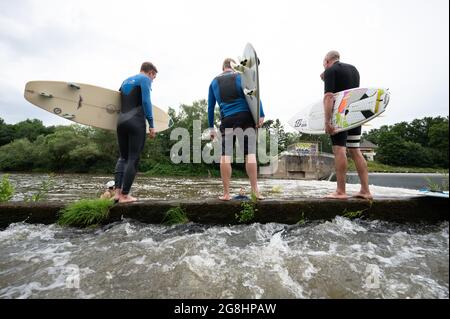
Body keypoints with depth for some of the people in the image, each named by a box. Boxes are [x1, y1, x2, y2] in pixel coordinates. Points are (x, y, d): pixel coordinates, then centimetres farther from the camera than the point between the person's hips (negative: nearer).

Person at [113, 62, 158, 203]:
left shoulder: (126, 81, 25)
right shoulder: (145, 79, 3)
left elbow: (120, 102, 23)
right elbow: (146, 101, -10)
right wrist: (151, 124, -10)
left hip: (121, 122, 7)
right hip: (136, 123, -7)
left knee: (123, 157, 13)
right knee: (133, 159, -3)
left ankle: (117, 191, 3)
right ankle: (124, 195, -2)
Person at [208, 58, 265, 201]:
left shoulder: (214, 82, 18)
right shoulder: (240, 76, 12)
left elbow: (210, 107, 15)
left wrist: (211, 127, 18)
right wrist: (261, 115, -7)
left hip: (227, 120, 1)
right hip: (246, 117, 0)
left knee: (225, 155, 0)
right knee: (250, 153, -3)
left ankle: (226, 193, 0)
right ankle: (255, 191, -5)